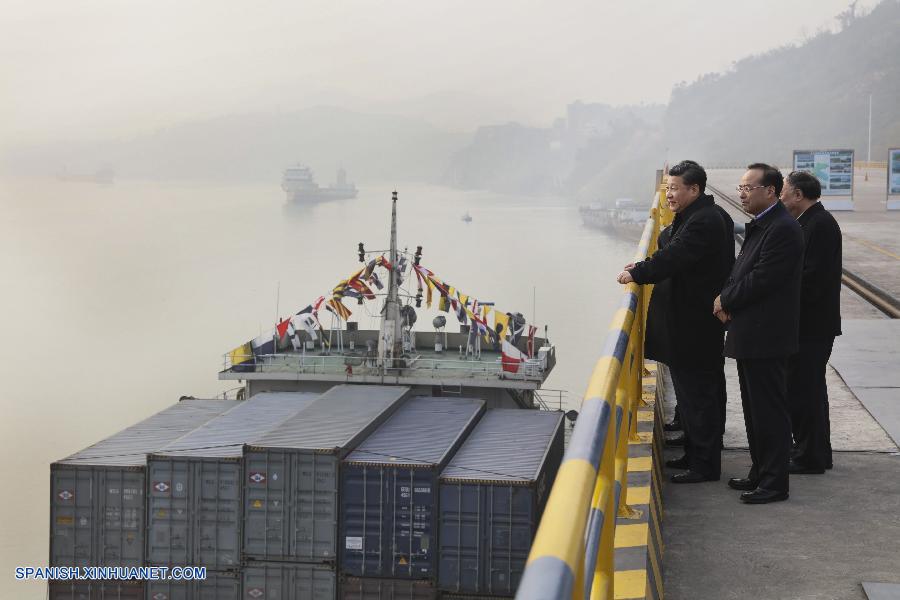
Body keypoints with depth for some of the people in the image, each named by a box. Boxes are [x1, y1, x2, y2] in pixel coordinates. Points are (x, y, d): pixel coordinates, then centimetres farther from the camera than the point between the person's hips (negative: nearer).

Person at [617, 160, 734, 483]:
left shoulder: (704, 221, -20)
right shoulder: (701, 216, 13)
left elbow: (673, 258, -24)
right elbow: (674, 252, 17)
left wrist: (636, 274, -12)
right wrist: (643, 266, 4)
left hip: (695, 325, -11)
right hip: (693, 320, 11)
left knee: (697, 393, -3)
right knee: (696, 391, 17)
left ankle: (704, 465, 4)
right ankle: (696, 454, 27)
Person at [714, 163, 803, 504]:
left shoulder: (783, 229, -18)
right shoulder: (760, 226, 14)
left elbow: (762, 280, -22)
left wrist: (726, 301, -9)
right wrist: (726, 300, -1)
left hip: (766, 337, -10)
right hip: (751, 335, 10)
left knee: (769, 410, -3)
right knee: (755, 410, 17)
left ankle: (774, 483, 5)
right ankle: (760, 473, 28)